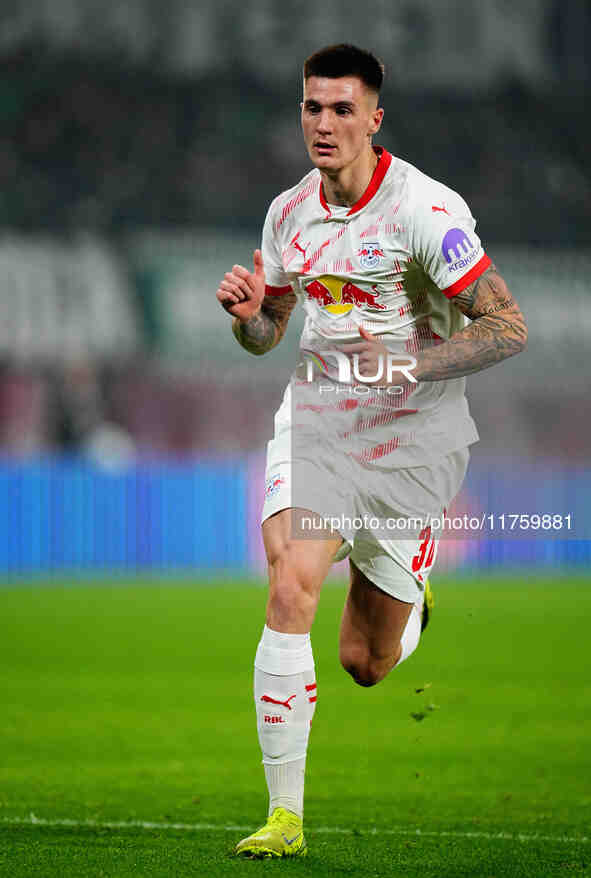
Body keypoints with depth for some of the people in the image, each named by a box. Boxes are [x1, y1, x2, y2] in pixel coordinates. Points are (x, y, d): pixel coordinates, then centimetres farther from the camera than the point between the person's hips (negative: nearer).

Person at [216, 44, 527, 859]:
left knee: (365, 664, 4)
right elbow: (266, 336, 17)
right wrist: (247, 311, -7)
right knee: (291, 591, -21)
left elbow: (509, 327, -13)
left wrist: (412, 367, -26)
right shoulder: (289, 212, 4)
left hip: (412, 434, -3)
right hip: (315, 416, 3)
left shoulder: (424, 209, -14)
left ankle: (405, 602, 44)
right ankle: (285, 814, -15)